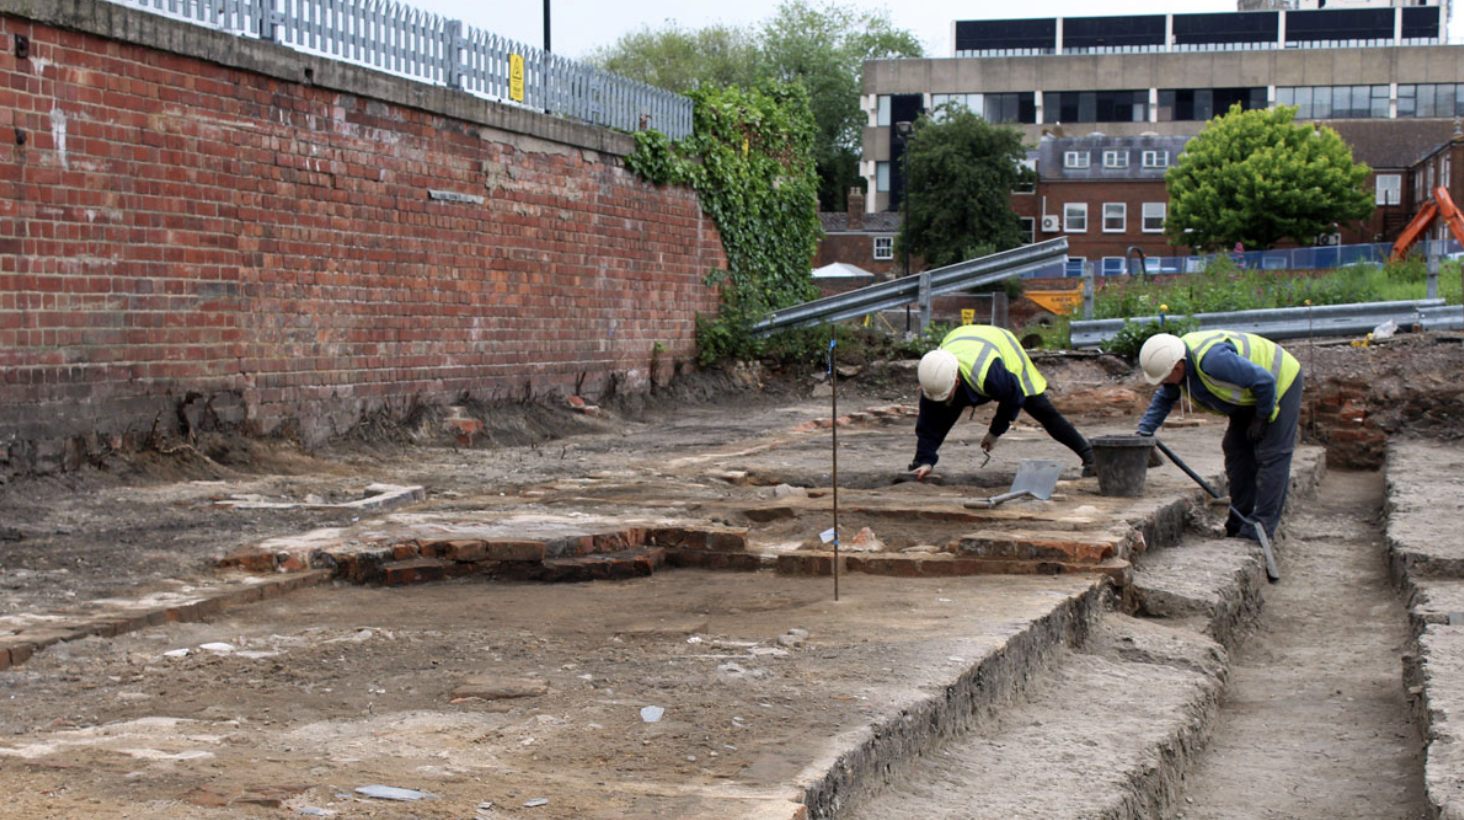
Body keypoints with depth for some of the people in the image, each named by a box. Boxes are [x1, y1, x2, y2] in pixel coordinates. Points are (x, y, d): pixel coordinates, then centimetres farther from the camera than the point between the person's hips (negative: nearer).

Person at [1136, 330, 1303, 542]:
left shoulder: (1213, 360, -39)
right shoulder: (1177, 359, -10)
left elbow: (1264, 381, -33)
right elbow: (1164, 398, 8)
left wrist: (1261, 417, -19)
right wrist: (1144, 430, -1)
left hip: (1279, 382, -9)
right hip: (1251, 396, 9)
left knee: (1271, 456, -12)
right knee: (1237, 451, 7)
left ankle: (1261, 526, -12)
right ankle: (1238, 522, 12)